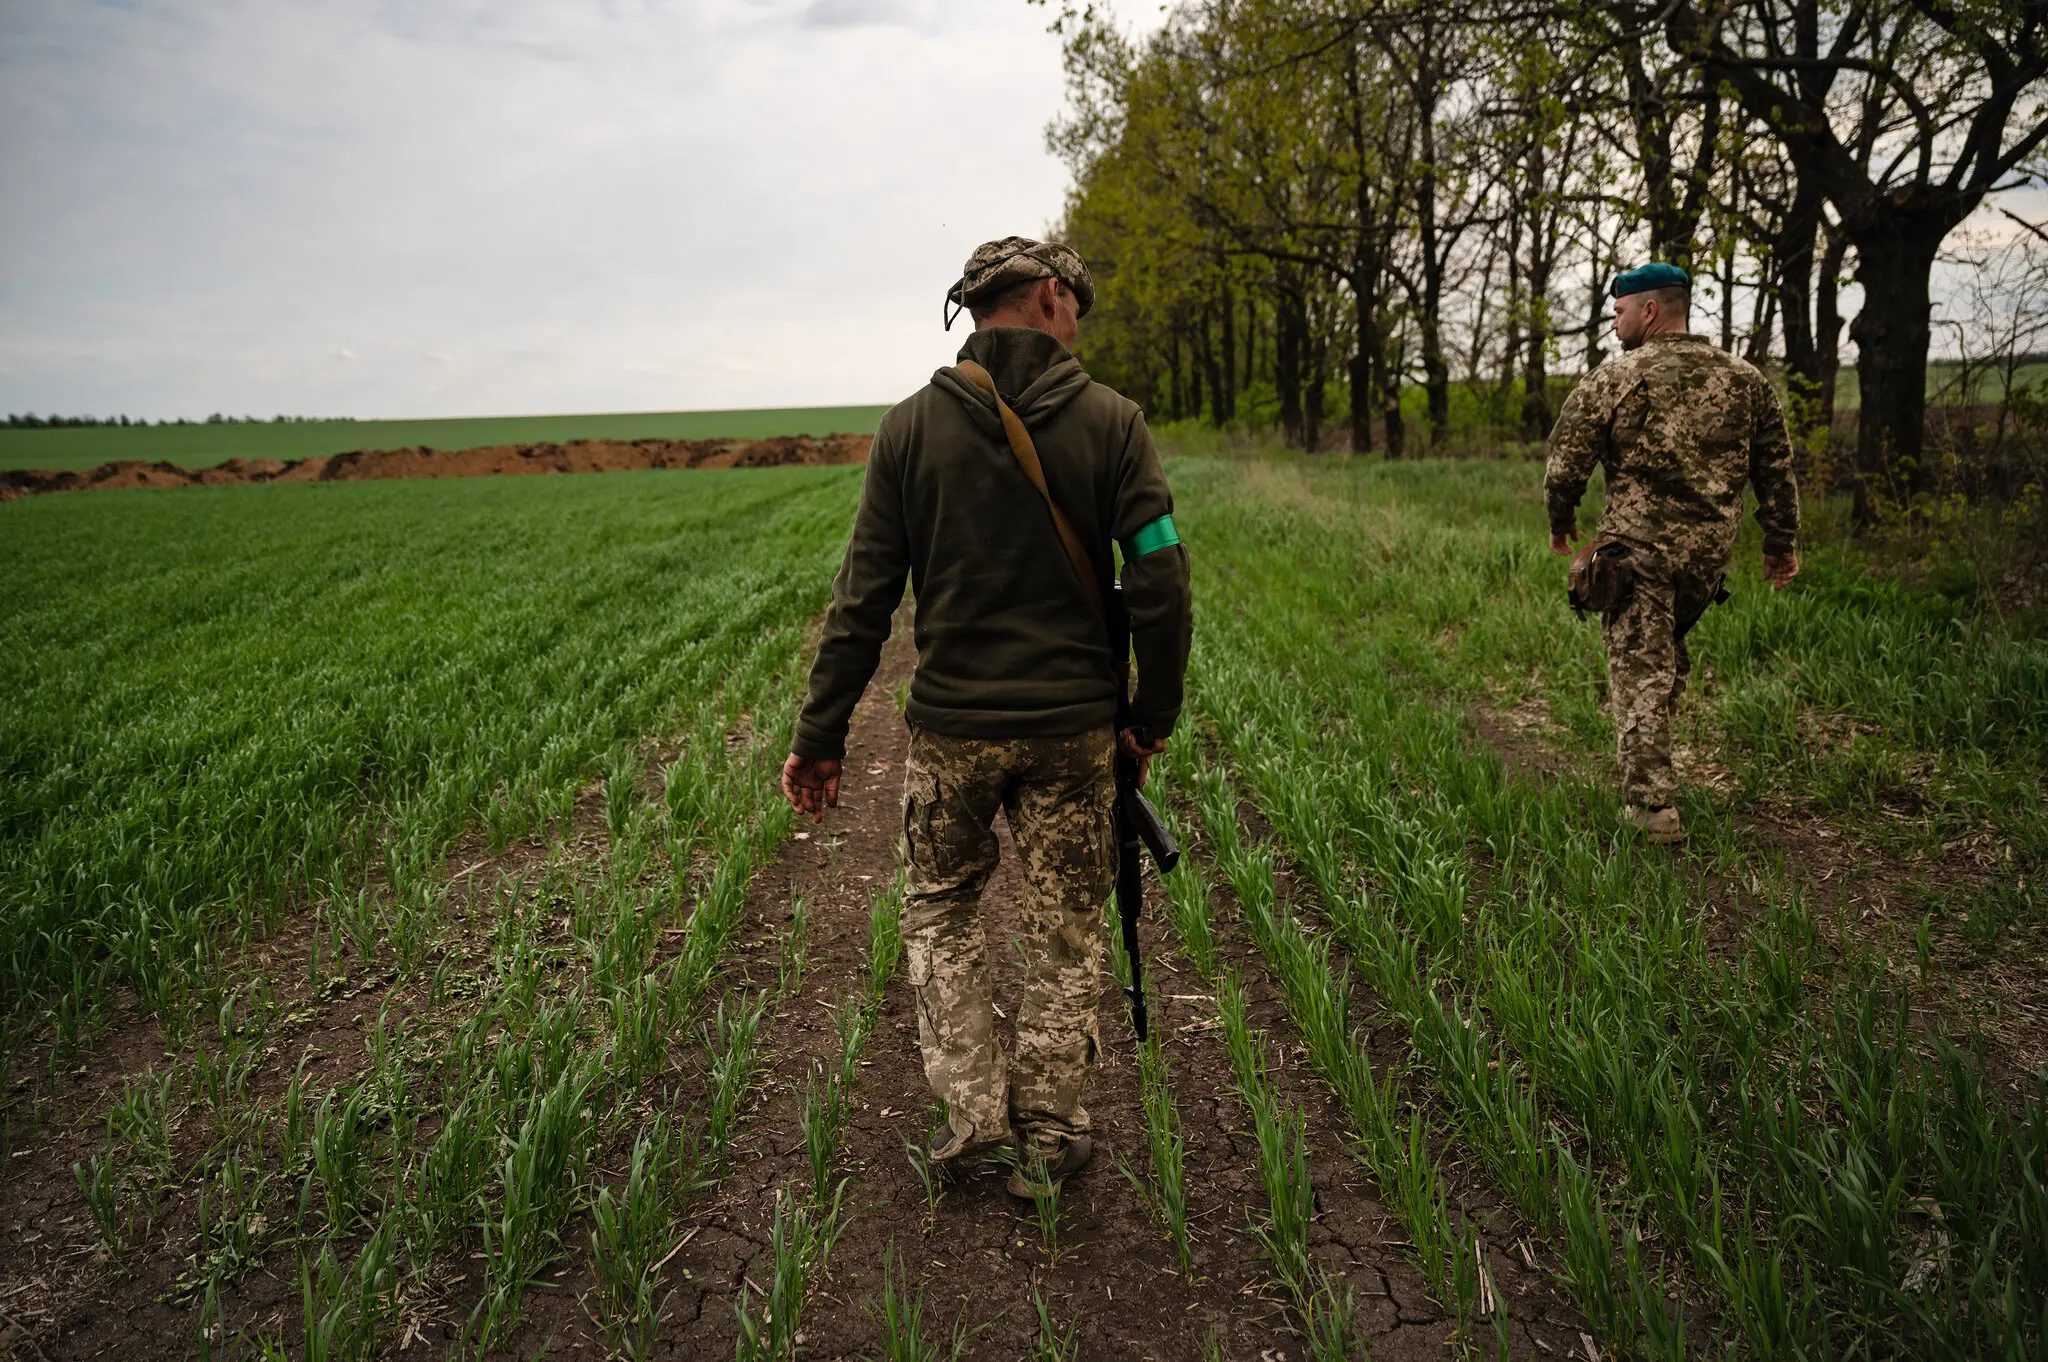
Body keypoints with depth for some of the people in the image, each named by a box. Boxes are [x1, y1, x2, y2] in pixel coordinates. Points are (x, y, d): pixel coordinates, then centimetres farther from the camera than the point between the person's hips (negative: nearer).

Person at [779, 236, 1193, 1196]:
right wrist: (1155, 712, 6)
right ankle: (1046, 1138, 24)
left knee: (939, 909, 21)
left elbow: (863, 599, -4)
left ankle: (973, 1102, 15)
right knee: (1064, 934, 14)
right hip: (1072, 727, 0)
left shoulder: (911, 427, -2)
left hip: (953, 725, 1)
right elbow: (1159, 585, -8)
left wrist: (819, 739, 2)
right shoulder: (1111, 421, -4)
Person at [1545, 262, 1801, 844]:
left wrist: (1560, 524, 13)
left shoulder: (1614, 378, -5)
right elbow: (1776, 469, 13)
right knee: (1669, 653, 24)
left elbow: (1566, 462, -4)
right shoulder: (1745, 380, 9)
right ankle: (1650, 758, 32)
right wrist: (1781, 544, 21)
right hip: (1710, 552, 5)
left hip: (1638, 546, -5)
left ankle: (1651, 801, -4)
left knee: (1639, 669, -1)